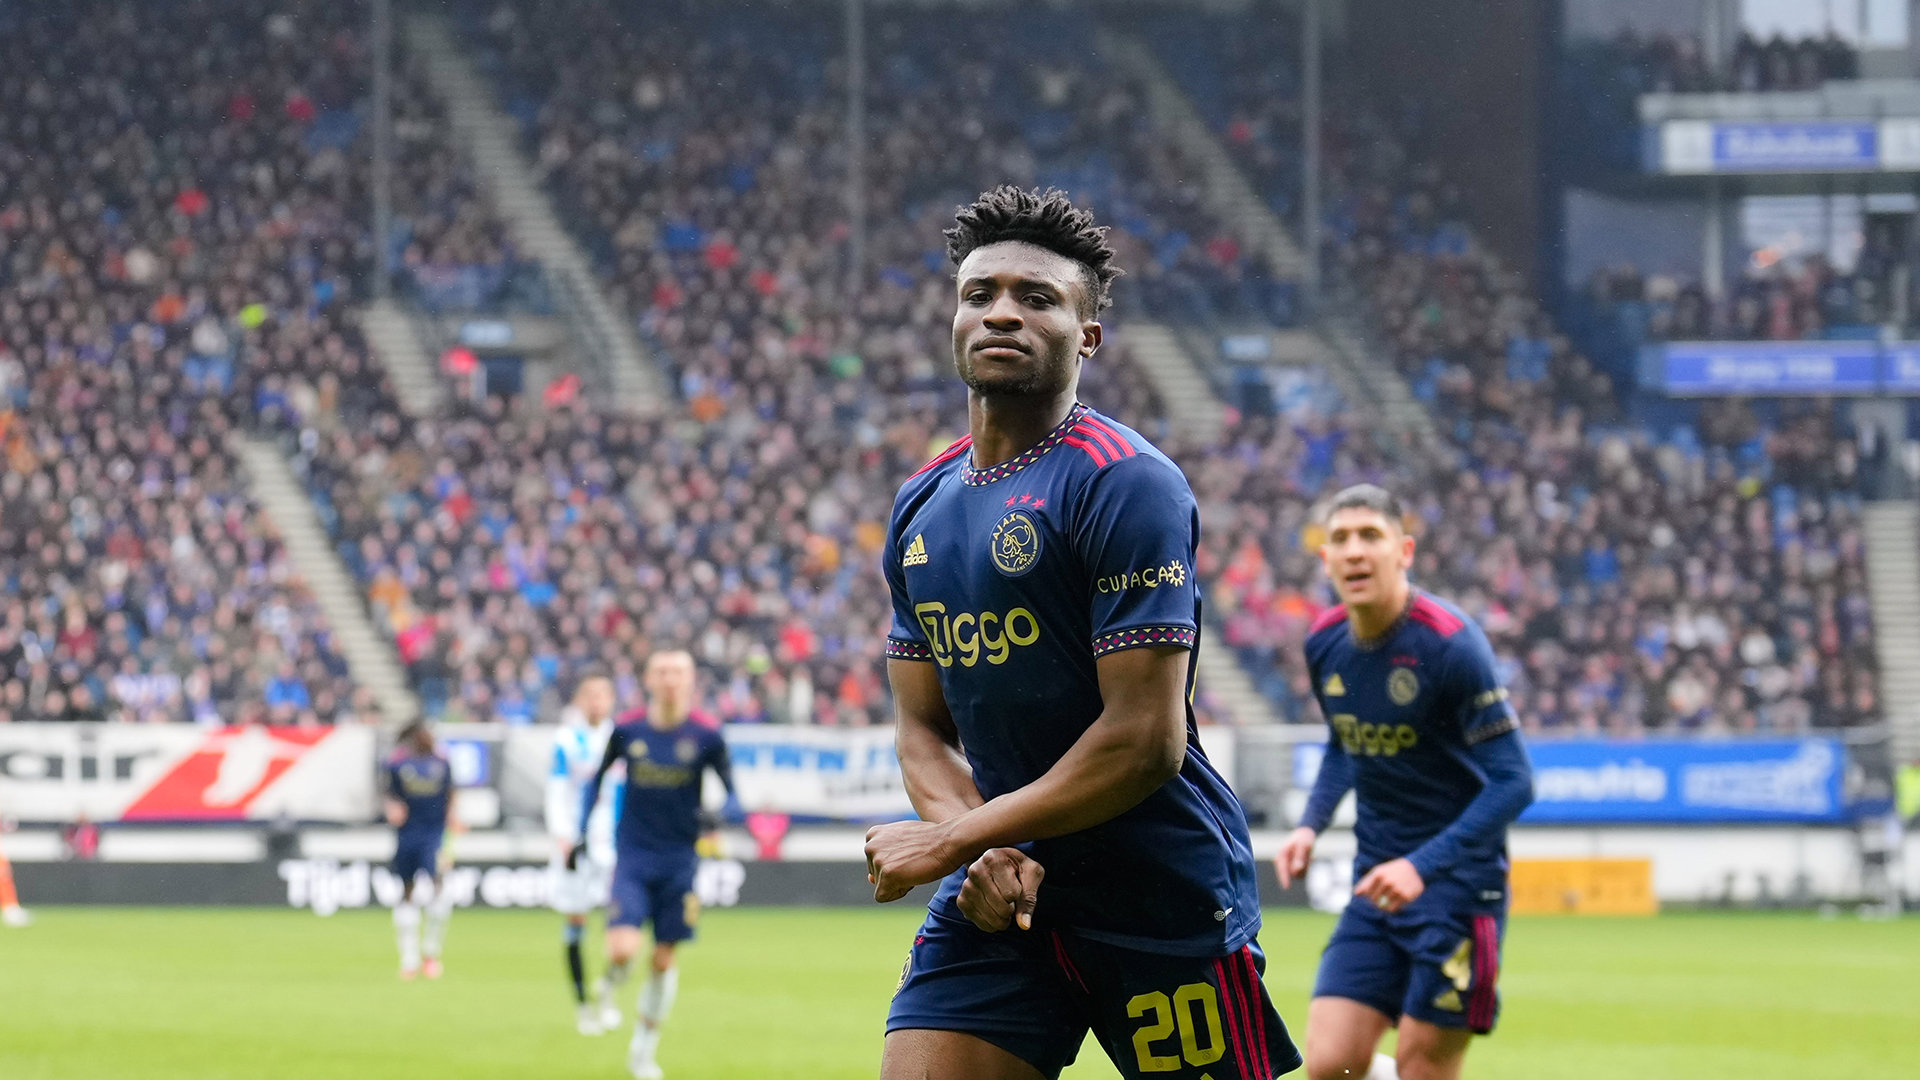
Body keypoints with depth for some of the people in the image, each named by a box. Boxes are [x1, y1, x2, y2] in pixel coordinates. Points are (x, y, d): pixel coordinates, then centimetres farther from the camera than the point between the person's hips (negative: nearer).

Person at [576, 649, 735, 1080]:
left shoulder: (705, 733, -6)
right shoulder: (627, 729, -4)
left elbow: (730, 791, 0)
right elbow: (598, 778, 13)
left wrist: (718, 818, -22)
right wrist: (582, 833, 8)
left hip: (679, 861, 1)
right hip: (632, 854, -1)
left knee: (664, 960, 5)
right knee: (623, 948, -17)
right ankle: (612, 978, 20)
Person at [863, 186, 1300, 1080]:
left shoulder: (1125, 484, -13)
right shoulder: (920, 506, 11)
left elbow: (1145, 742, -18)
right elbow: (925, 731, 14)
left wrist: (953, 841, -14)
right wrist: (982, 855, -7)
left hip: (1163, 896, -6)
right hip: (1002, 895, 6)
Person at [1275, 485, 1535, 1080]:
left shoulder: (1448, 643, -17)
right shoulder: (1325, 643, 3)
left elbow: (1512, 781, -18)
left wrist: (1423, 865, -27)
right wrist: (1311, 825, 5)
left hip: (1456, 880, -6)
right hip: (1375, 885, 6)